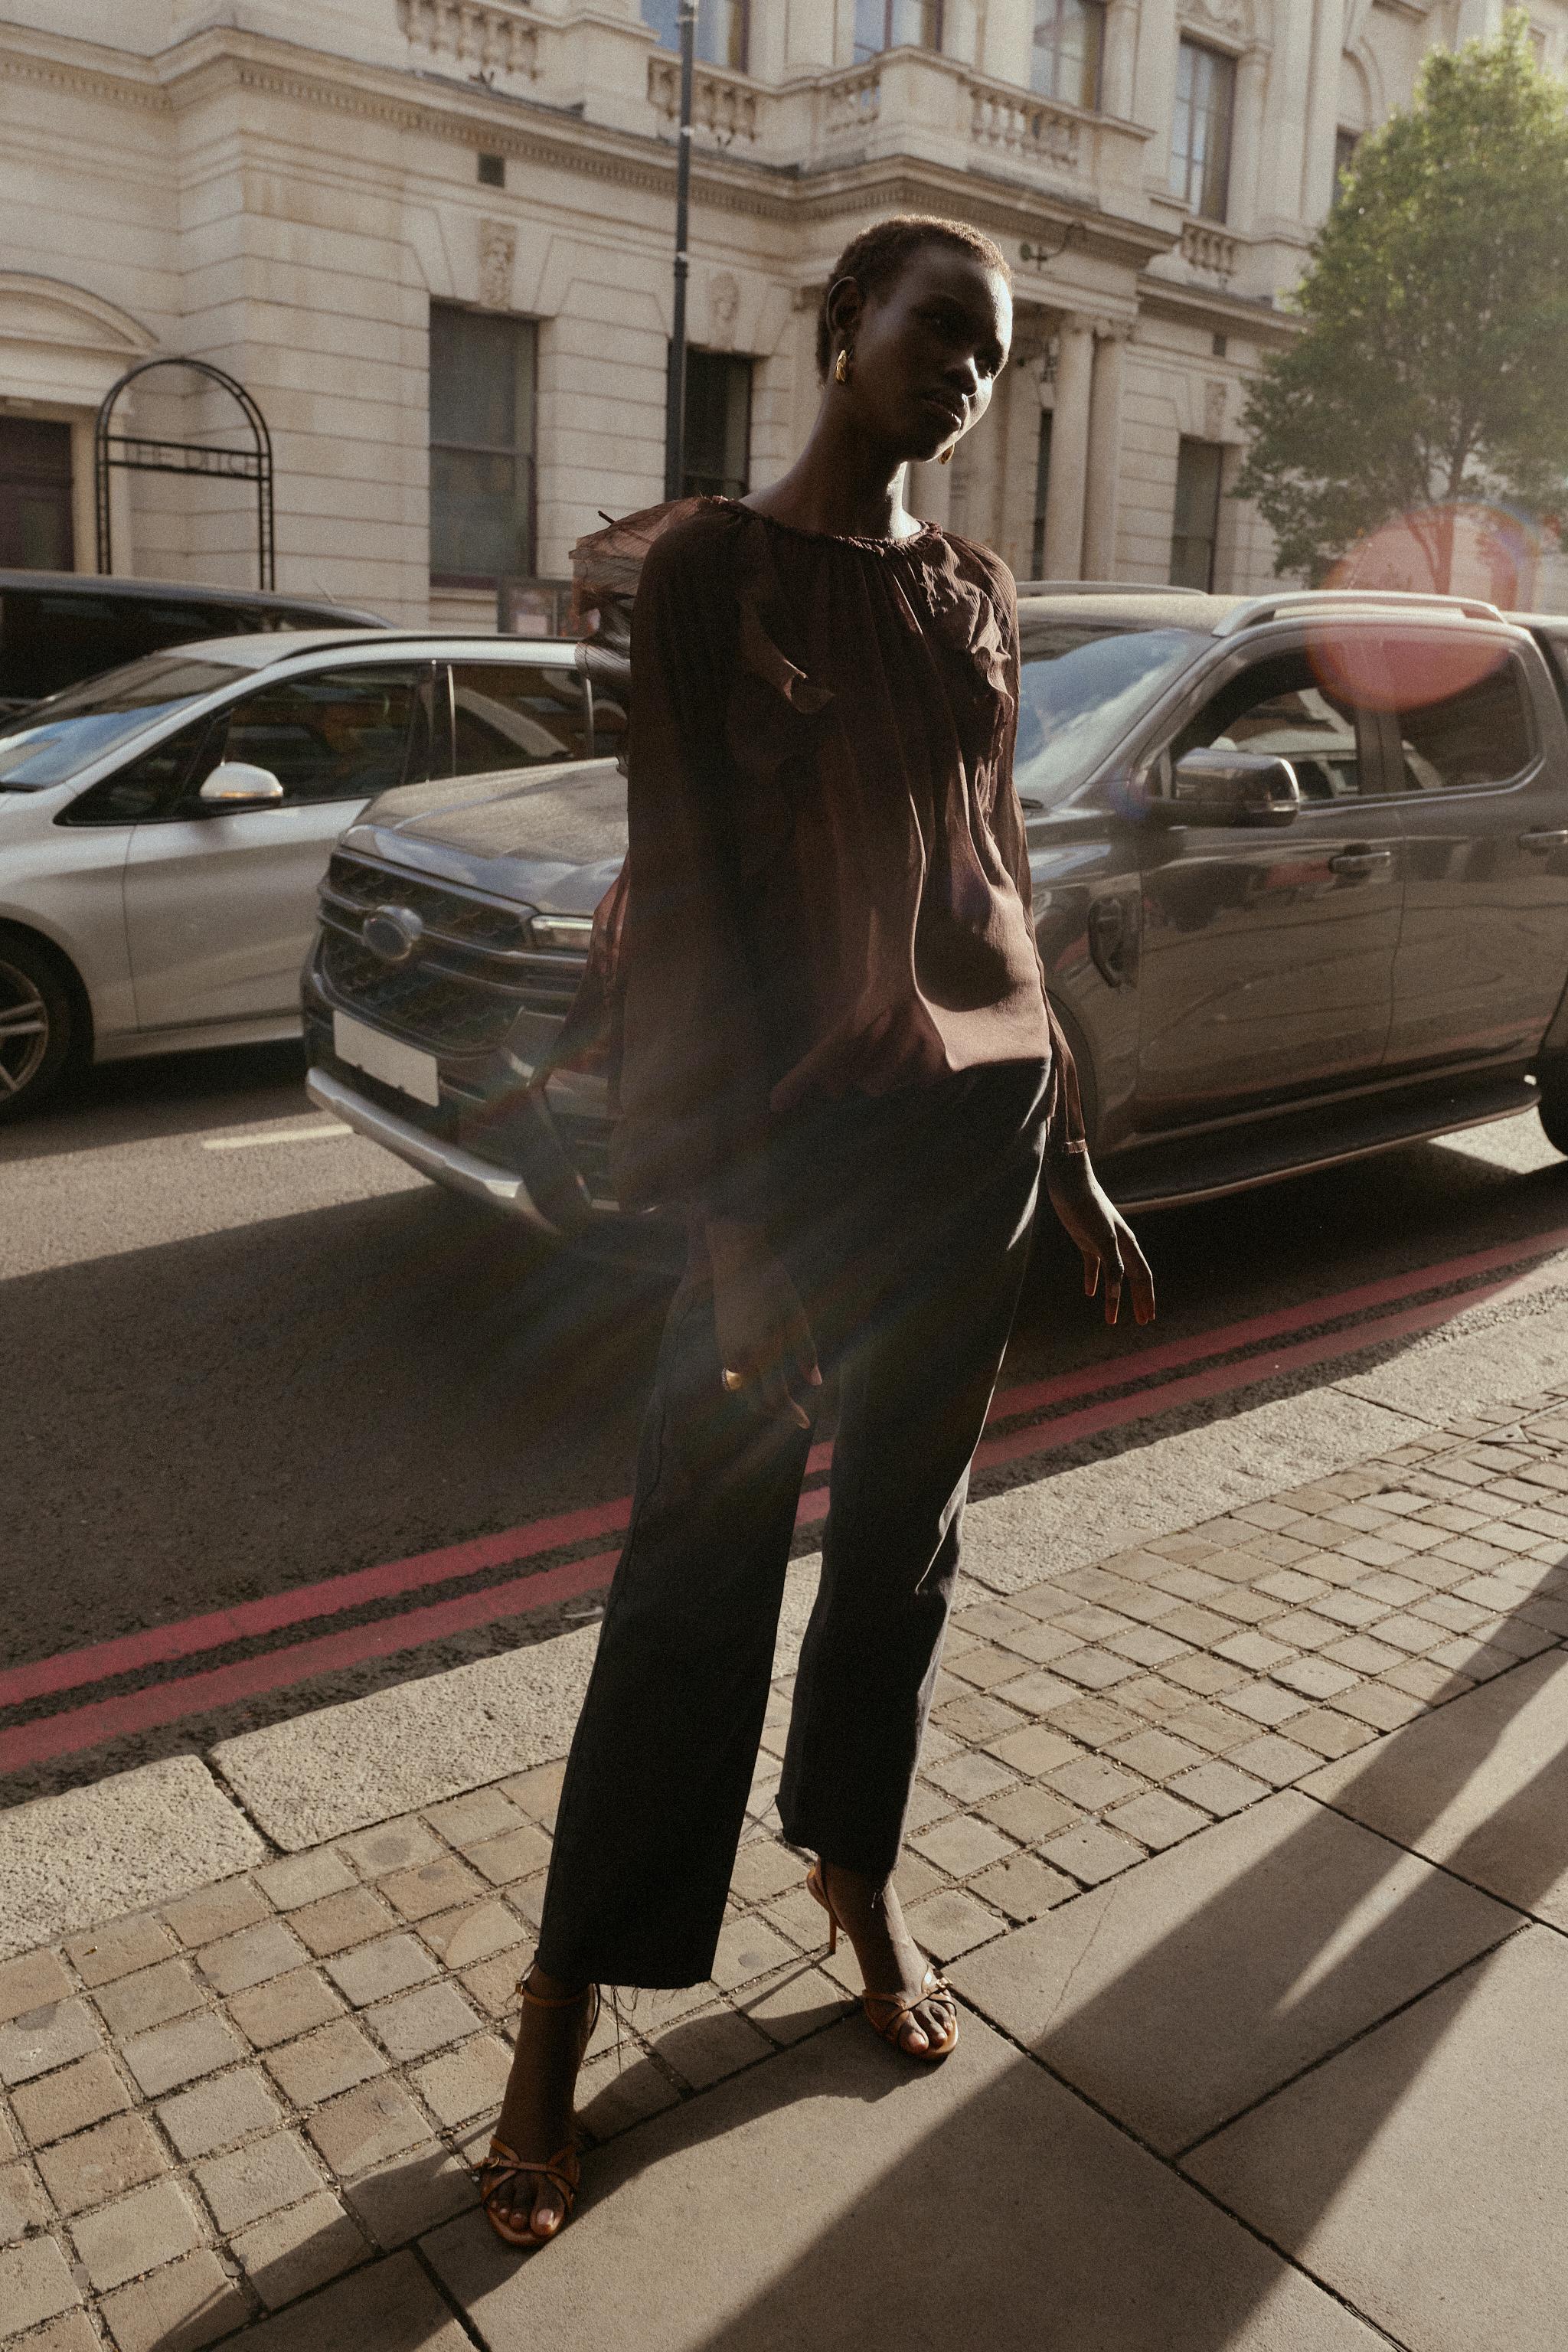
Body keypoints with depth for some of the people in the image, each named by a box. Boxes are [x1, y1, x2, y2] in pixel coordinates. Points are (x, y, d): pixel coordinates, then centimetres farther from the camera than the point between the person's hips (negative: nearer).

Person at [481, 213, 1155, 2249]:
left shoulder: (979, 593, 12)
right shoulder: (713, 569, -4)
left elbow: (997, 874, 15)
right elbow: (683, 898, -10)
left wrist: (1069, 1156, 14)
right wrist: (723, 1203, -17)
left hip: (980, 1107, 6)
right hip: (804, 1126, -5)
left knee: (906, 1525, 14)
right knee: (704, 1557, 0)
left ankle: (858, 1868, 36)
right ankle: (574, 1989, 16)